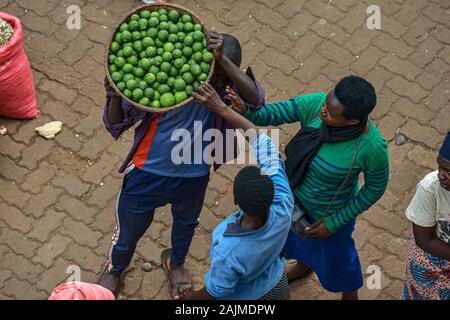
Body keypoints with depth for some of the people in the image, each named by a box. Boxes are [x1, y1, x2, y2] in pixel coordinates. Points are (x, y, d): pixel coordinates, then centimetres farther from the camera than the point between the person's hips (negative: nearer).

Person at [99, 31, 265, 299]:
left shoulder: (224, 87, -20)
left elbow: (254, 98, -42)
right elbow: (116, 124, -20)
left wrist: (222, 59, -53)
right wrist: (115, 98, -44)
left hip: (193, 178, 3)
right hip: (148, 174, -2)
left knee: (186, 224, 32)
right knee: (129, 228, 22)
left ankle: (176, 262, 65)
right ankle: (115, 269, 55)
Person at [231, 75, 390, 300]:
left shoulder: (372, 146, -37)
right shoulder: (316, 104, -29)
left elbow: (376, 187, -20)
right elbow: (273, 113, -25)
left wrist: (335, 223, -14)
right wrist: (245, 110, -47)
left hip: (331, 211, -4)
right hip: (296, 188, 4)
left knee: (334, 255, 25)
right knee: (297, 233, 34)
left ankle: (350, 295, 60)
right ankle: (304, 264, 71)